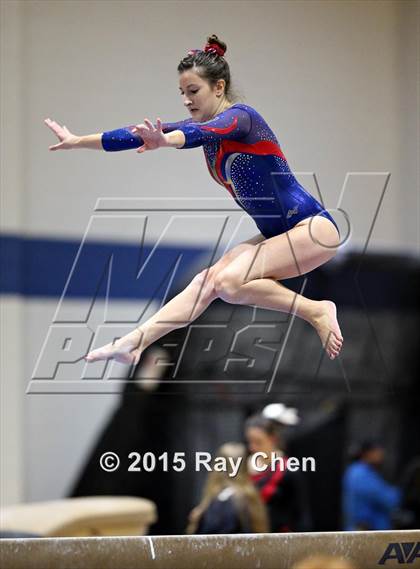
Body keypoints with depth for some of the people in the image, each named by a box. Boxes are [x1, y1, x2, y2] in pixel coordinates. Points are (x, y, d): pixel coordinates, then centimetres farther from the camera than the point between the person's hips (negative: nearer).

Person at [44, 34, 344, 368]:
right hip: (278, 235, 9)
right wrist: (79, 142, 8)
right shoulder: (205, 124, 9)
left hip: (313, 228, -9)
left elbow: (202, 133, -39)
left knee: (229, 283, -22)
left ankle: (317, 312, -14)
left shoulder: (241, 116, -16)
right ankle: (133, 344, -4)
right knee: (208, 280, -2)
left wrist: (164, 141, -58)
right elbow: (139, 134, 10)